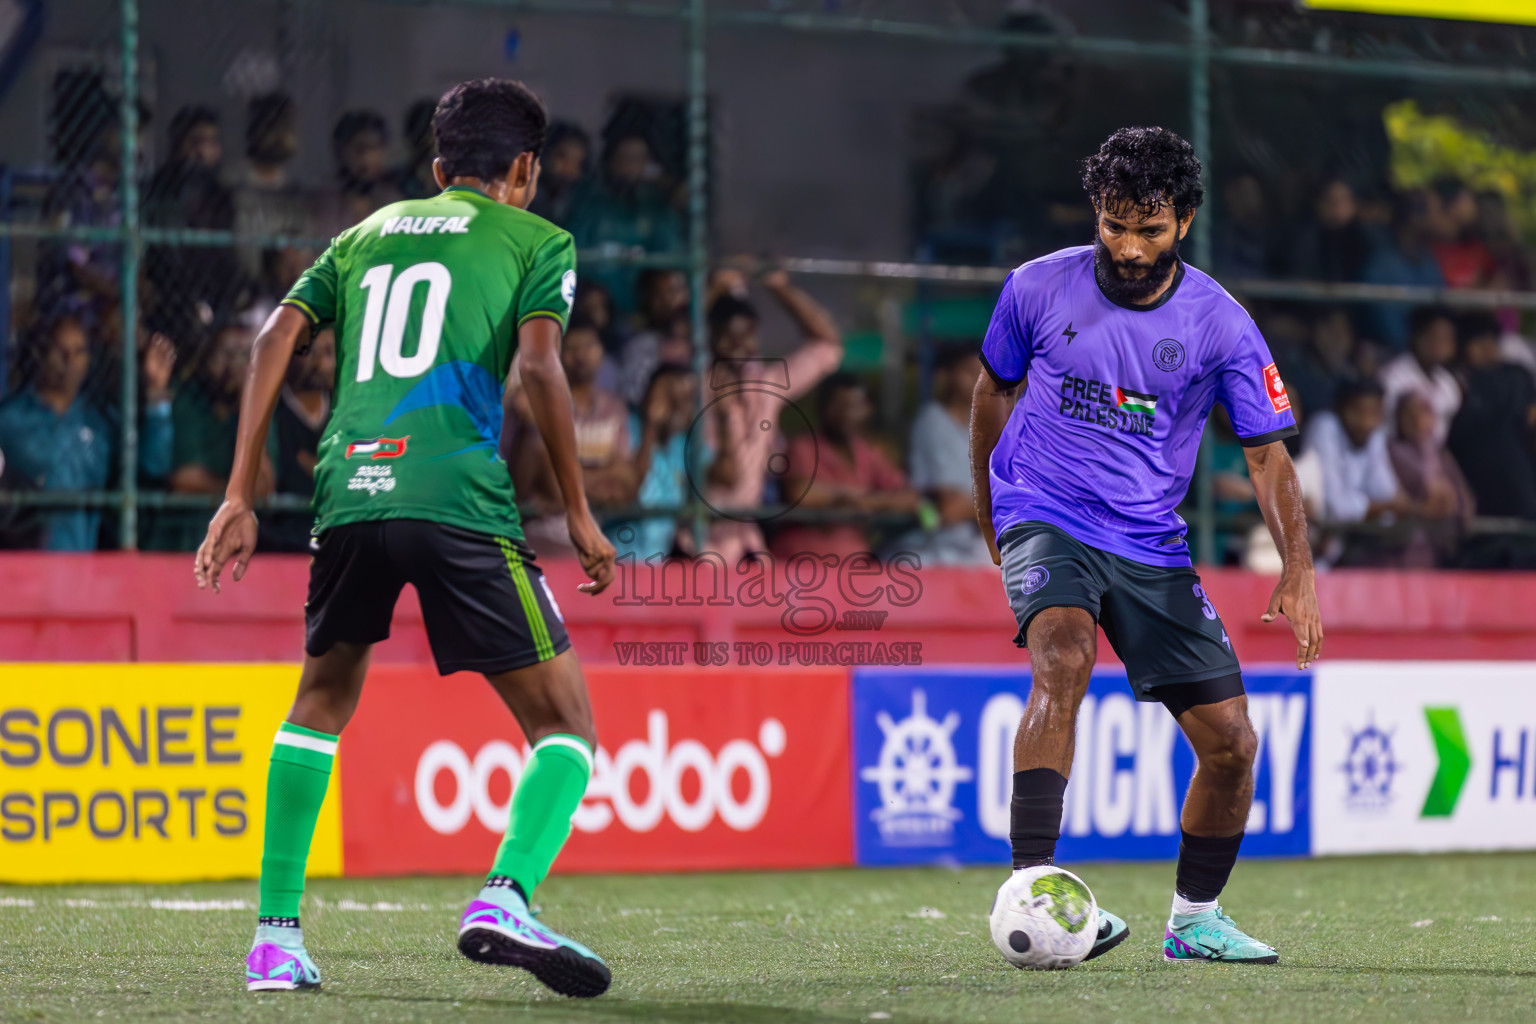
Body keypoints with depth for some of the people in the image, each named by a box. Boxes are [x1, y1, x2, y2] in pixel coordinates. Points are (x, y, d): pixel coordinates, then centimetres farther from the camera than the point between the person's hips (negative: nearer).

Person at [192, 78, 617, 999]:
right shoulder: (536, 241, 14)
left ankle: (275, 937, 20)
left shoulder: (368, 234, 26)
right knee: (566, 723, 3)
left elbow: (277, 336, 14)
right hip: (460, 500, -4)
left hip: (349, 495, 5)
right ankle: (505, 898, -23)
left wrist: (240, 497, 14)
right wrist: (580, 514, 3)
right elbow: (539, 362, -3)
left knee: (322, 703, 27)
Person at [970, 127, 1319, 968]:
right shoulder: (1038, 289, -5)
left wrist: (1297, 569, -20)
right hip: (1044, 518, -3)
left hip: (1150, 545, 3)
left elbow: (1266, 455, -5)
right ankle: (1031, 891, -42)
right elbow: (995, 390, 13)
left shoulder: (1219, 324, -6)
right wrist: (990, 519, 20)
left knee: (1230, 740, -2)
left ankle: (1194, 920, 21)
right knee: (1064, 658, -33)